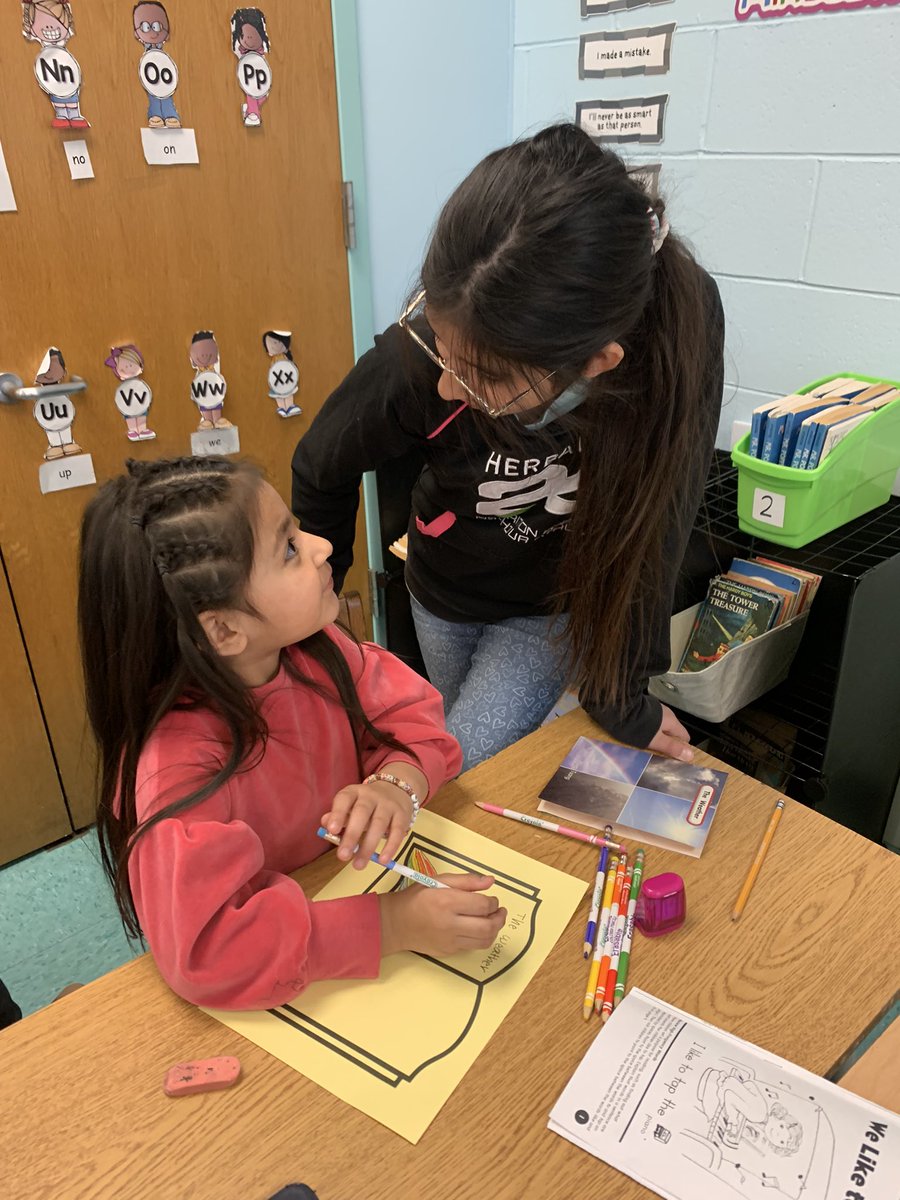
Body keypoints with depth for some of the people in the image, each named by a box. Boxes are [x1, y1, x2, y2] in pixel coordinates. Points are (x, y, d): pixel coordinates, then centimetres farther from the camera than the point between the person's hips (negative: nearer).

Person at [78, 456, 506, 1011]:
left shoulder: (313, 651, -13)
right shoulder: (178, 765, -32)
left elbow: (412, 714, -4)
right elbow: (206, 948, -36)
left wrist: (395, 785, -26)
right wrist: (392, 924, -36)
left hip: (354, 883, 3)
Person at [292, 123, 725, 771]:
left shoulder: (680, 326, -35)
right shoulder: (423, 352, -35)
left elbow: (651, 533, -23)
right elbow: (321, 469, -13)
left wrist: (620, 691, -15)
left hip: (557, 608, -1)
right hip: (442, 592, 2)